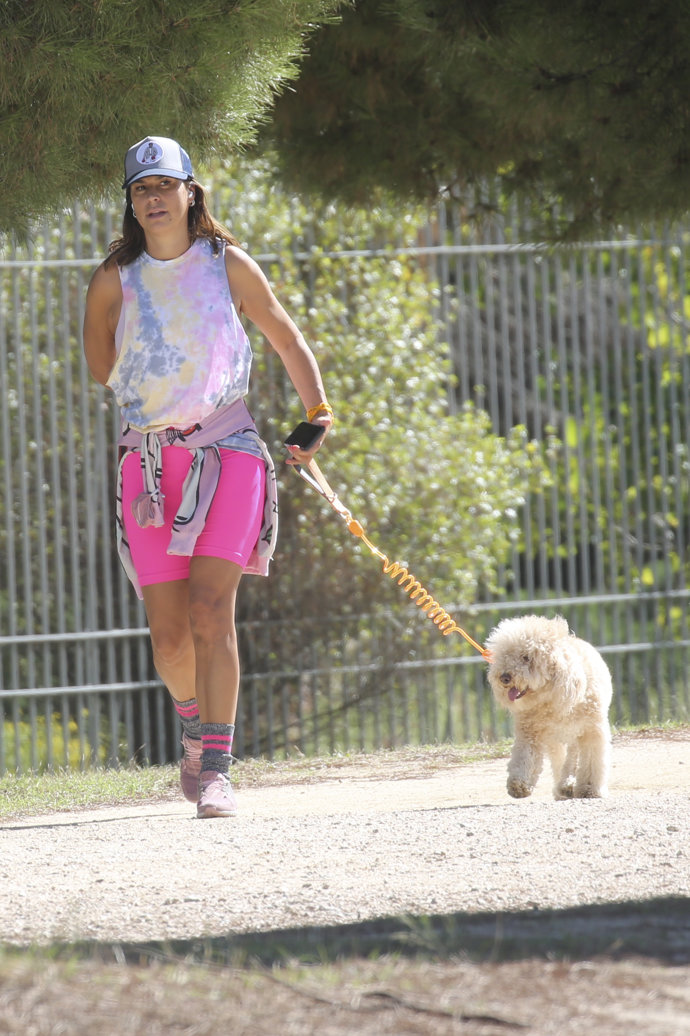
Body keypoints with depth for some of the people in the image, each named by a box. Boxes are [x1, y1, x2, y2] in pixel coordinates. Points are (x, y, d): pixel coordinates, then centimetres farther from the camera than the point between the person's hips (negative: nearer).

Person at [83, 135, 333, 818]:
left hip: (226, 448, -1)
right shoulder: (117, 279, 5)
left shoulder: (228, 265, 4)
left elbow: (286, 339, 14)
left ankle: (216, 770, -17)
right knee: (167, 633, -1)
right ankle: (197, 728, 30)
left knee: (210, 609, -17)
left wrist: (318, 415, 5)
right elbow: (99, 367, 16)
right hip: (149, 461, 1)